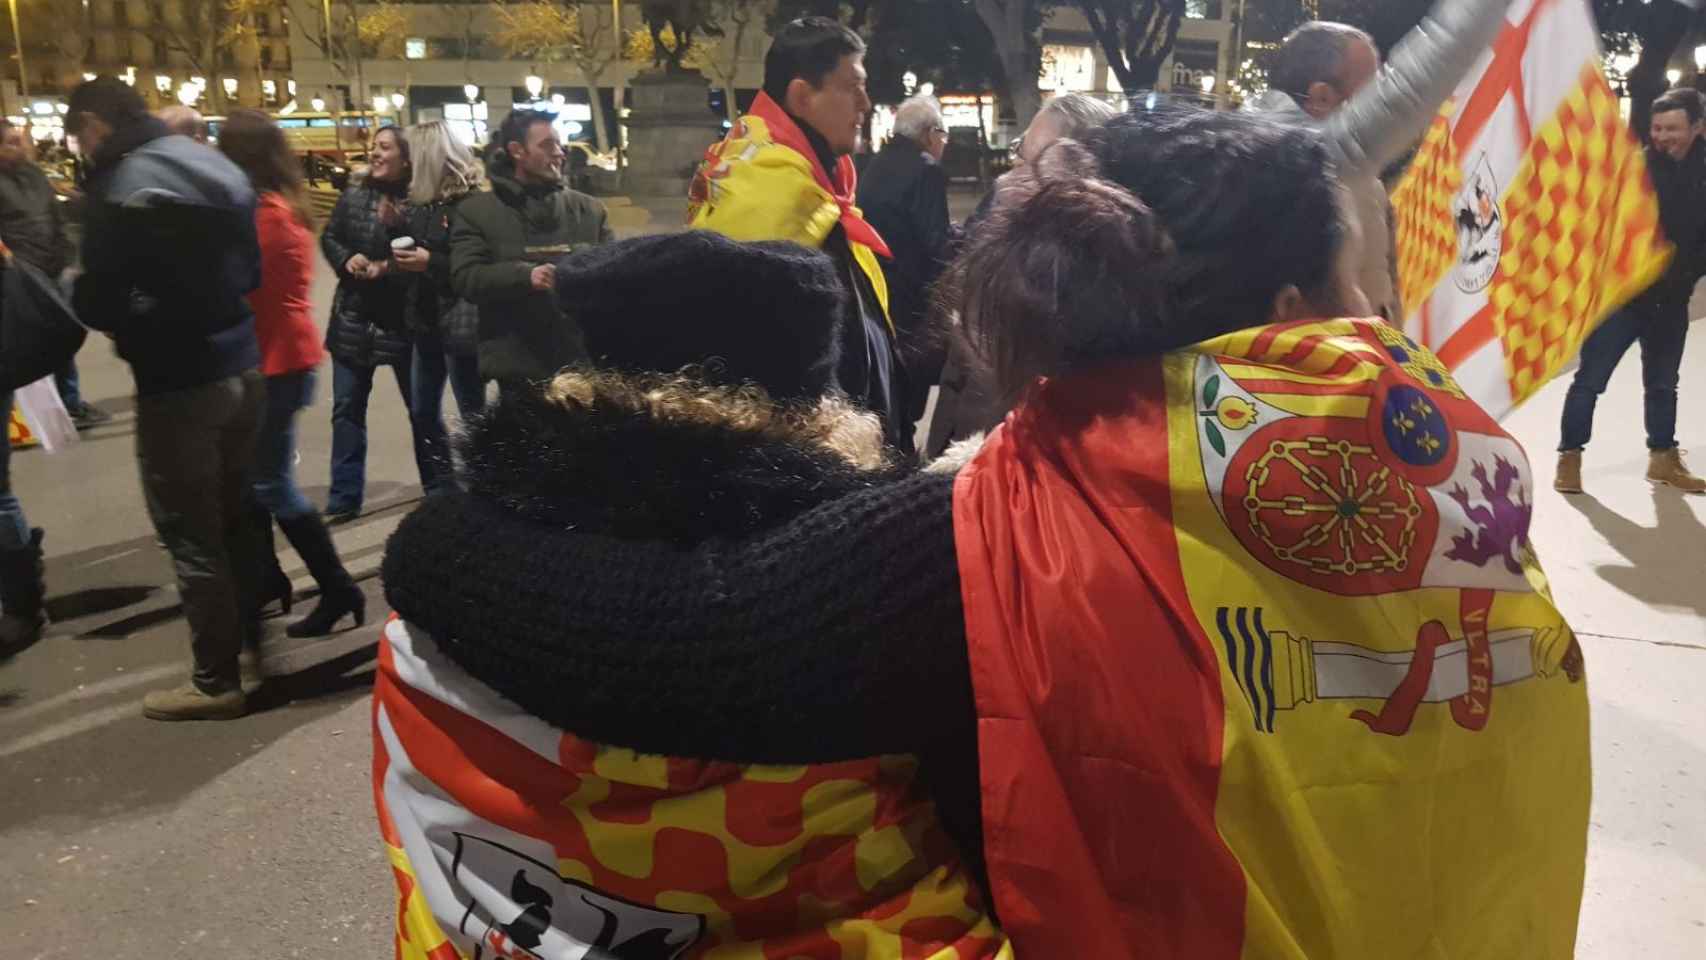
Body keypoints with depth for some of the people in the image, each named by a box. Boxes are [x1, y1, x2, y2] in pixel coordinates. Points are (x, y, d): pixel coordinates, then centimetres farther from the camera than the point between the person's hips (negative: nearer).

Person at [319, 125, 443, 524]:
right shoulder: (354, 195, 1)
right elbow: (329, 238, 9)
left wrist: (390, 268, -22)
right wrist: (346, 259, -10)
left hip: (403, 319, -4)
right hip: (353, 317, 4)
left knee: (421, 407, 11)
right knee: (347, 409, 7)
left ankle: (439, 487, 28)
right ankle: (344, 499, 15)